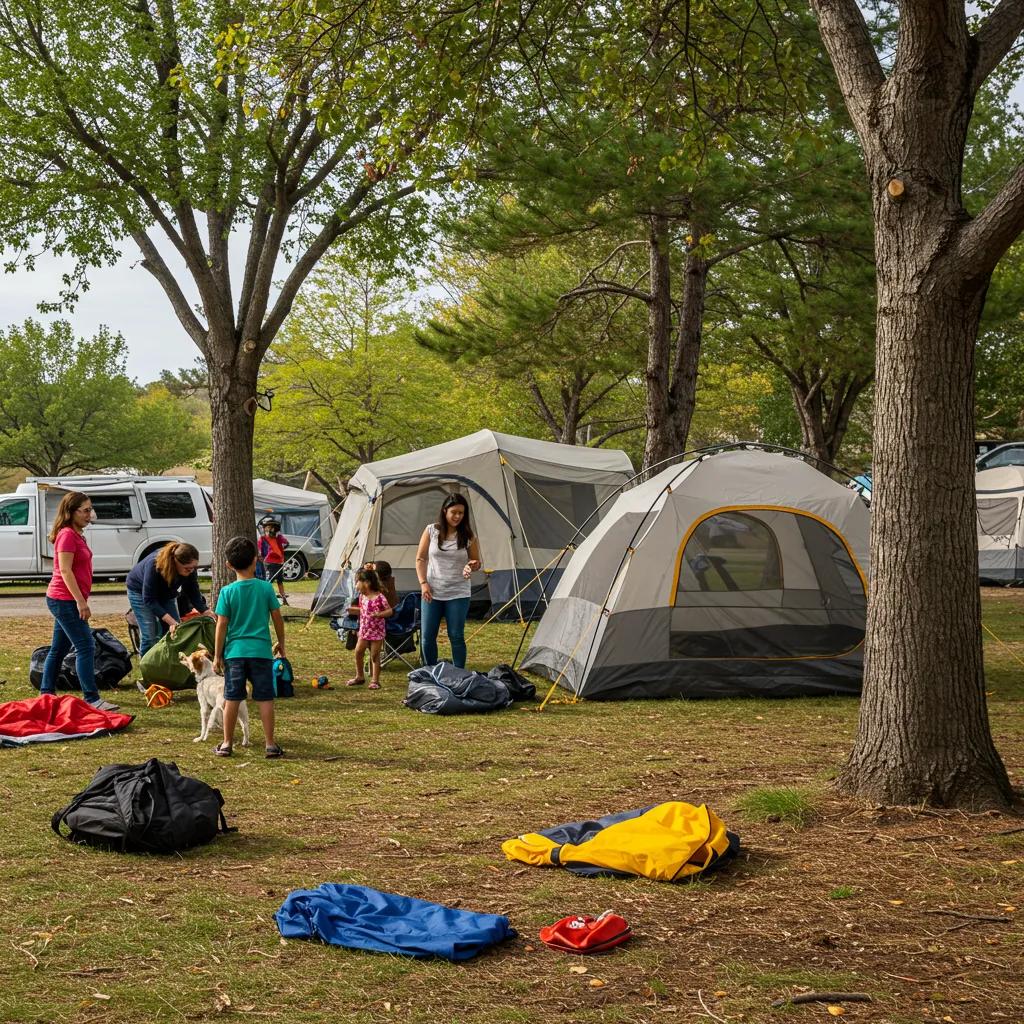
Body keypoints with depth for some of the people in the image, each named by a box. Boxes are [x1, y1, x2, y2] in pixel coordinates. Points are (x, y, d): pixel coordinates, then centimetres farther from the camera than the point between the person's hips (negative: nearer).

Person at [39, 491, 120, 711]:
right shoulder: (67, 534, -15)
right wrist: (81, 602, -21)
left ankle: (46, 694, 21)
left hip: (65, 601, 10)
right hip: (64, 600, -10)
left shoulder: (76, 534, 15)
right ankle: (91, 699, -13)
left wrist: (81, 601, 20)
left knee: (59, 649, 14)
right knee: (86, 647, -12)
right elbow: (65, 571, -20)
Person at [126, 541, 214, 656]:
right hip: (140, 591, -5)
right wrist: (170, 621, -41)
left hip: (166, 593, 5)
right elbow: (149, 599, -35)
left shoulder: (190, 569, -26)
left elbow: (193, 594, -11)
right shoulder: (154, 565, -40)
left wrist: (207, 612, -24)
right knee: (150, 635, -13)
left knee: (176, 632, -3)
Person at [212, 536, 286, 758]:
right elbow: (277, 618, 2)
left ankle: (227, 743, 14)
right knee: (265, 698, 4)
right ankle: (270, 744, 6)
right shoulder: (265, 588, -3)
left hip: (235, 651, 0)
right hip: (261, 650, 0)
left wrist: (217, 656, 2)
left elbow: (222, 625, -5)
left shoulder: (227, 592, -5)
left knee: (232, 699, 8)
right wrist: (281, 643, 17)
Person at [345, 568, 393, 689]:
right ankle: (359, 677, 19)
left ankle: (375, 680, 8)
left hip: (377, 631, -6)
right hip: (364, 630, 6)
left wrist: (379, 614, -26)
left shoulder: (380, 598, -16)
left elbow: (390, 611, -13)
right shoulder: (362, 597, 4)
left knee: (374, 655, 0)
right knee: (358, 652, 2)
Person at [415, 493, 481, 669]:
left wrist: (472, 566, -17)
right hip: (432, 593, 1)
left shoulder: (468, 536, -2)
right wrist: (423, 583, -6)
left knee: (456, 637, -2)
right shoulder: (431, 531, -2)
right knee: (427, 637, 4)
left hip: (458, 594, -1)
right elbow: (420, 559, 4)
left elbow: (476, 562, 7)